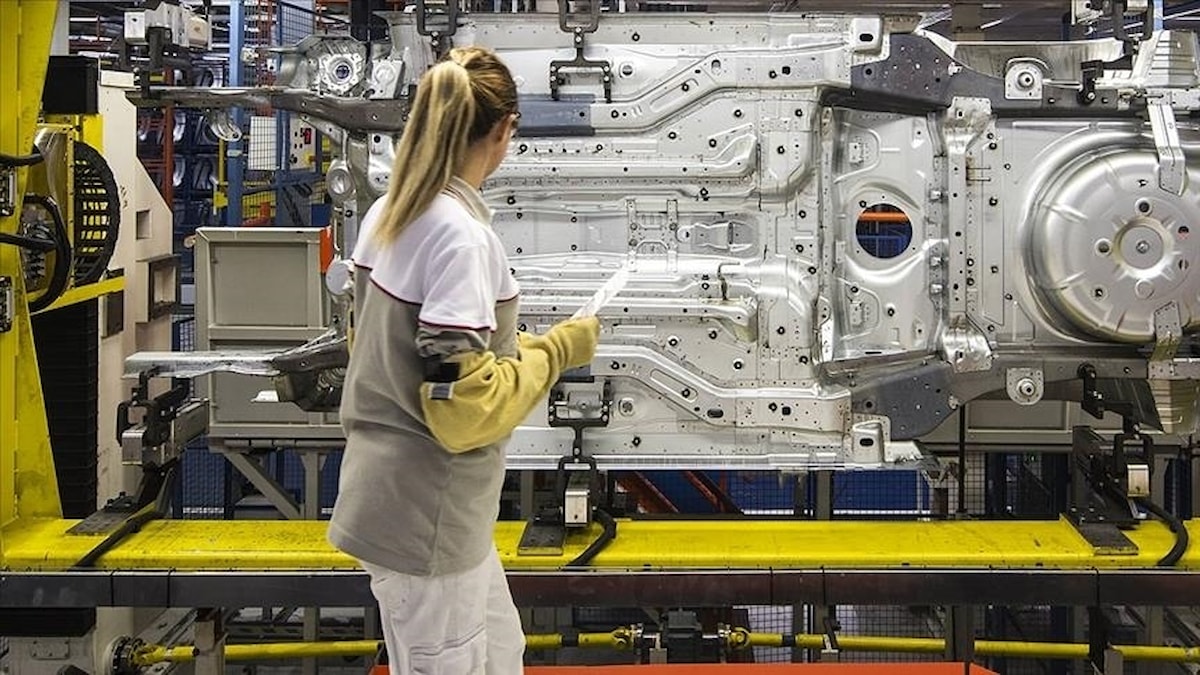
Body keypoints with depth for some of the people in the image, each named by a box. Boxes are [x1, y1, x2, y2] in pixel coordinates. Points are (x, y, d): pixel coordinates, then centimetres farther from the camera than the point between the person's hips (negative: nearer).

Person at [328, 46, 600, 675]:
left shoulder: (388, 215, 3)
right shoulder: (462, 236, -23)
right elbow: (462, 411, -26)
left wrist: (509, 341, 17)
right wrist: (555, 351, -12)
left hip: (392, 490, 9)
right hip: (425, 513, -9)